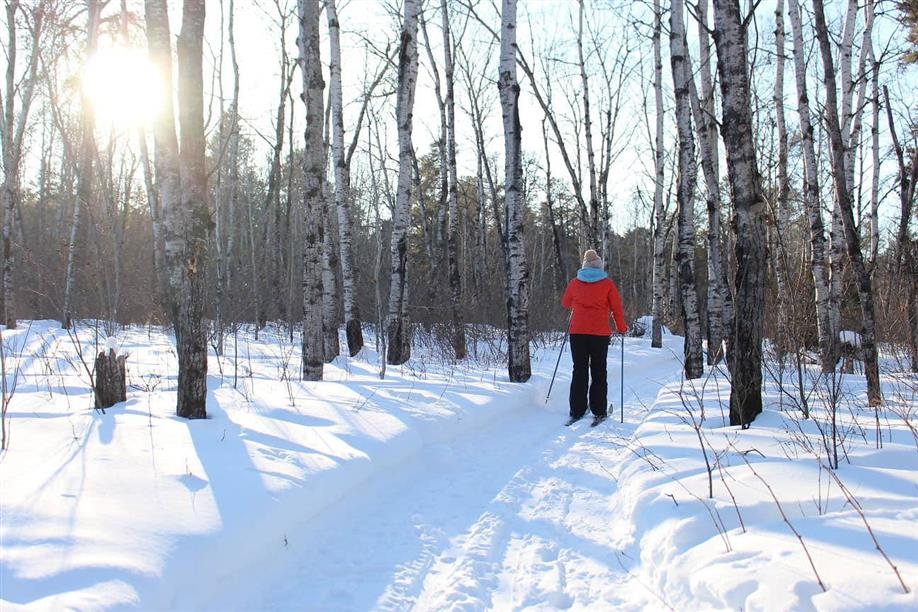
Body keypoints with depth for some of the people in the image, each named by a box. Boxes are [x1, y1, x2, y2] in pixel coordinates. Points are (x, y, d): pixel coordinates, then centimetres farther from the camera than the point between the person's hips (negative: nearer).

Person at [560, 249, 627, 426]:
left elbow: (565, 303, 19)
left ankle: (577, 411, 6)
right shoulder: (607, 283, 0)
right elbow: (616, 307, 2)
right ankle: (598, 412, 6)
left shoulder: (575, 282, 6)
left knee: (579, 371, 8)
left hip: (577, 331, 2)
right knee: (598, 372, 7)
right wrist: (621, 328, 16)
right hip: (600, 332, -2)